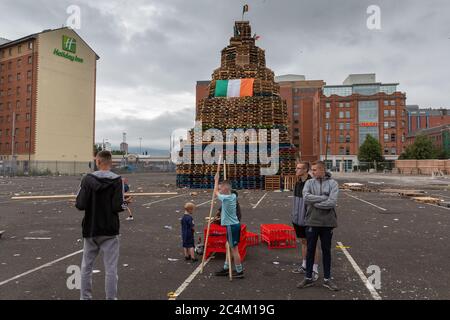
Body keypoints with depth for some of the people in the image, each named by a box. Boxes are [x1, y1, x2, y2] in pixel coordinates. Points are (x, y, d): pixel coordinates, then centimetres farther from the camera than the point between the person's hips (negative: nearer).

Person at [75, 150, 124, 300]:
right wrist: (124, 203, 4)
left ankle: (85, 297, 28)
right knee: (111, 269, 5)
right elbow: (117, 207, -17)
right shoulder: (117, 180, -10)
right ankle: (111, 297, 11)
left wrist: (91, 202, 10)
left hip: (90, 230, 2)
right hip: (110, 231, -2)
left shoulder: (87, 179, -6)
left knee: (86, 267, 18)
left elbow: (80, 205, -11)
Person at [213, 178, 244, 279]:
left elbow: (215, 192, 1)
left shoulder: (226, 198, -18)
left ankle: (240, 272, 9)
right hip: (234, 224, 9)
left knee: (234, 249, 0)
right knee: (229, 247, 17)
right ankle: (226, 268, 29)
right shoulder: (233, 196, 5)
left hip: (232, 226, -9)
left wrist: (216, 180, 11)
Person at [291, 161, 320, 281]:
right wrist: (294, 215, 16)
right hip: (299, 219, 8)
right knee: (303, 242, 18)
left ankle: (315, 270, 15)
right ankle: (304, 266, 30)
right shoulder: (298, 183, 7)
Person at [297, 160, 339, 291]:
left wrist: (314, 203, -13)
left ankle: (327, 279, 26)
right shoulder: (309, 183, 1)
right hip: (312, 222, 1)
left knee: (326, 251, 12)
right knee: (310, 250, 10)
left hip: (327, 222, -1)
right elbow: (306, 197, -16)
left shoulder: (333, 184, -4)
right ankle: (308, 278, 23)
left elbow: (332, 202, -17)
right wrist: (324, 197, -18)